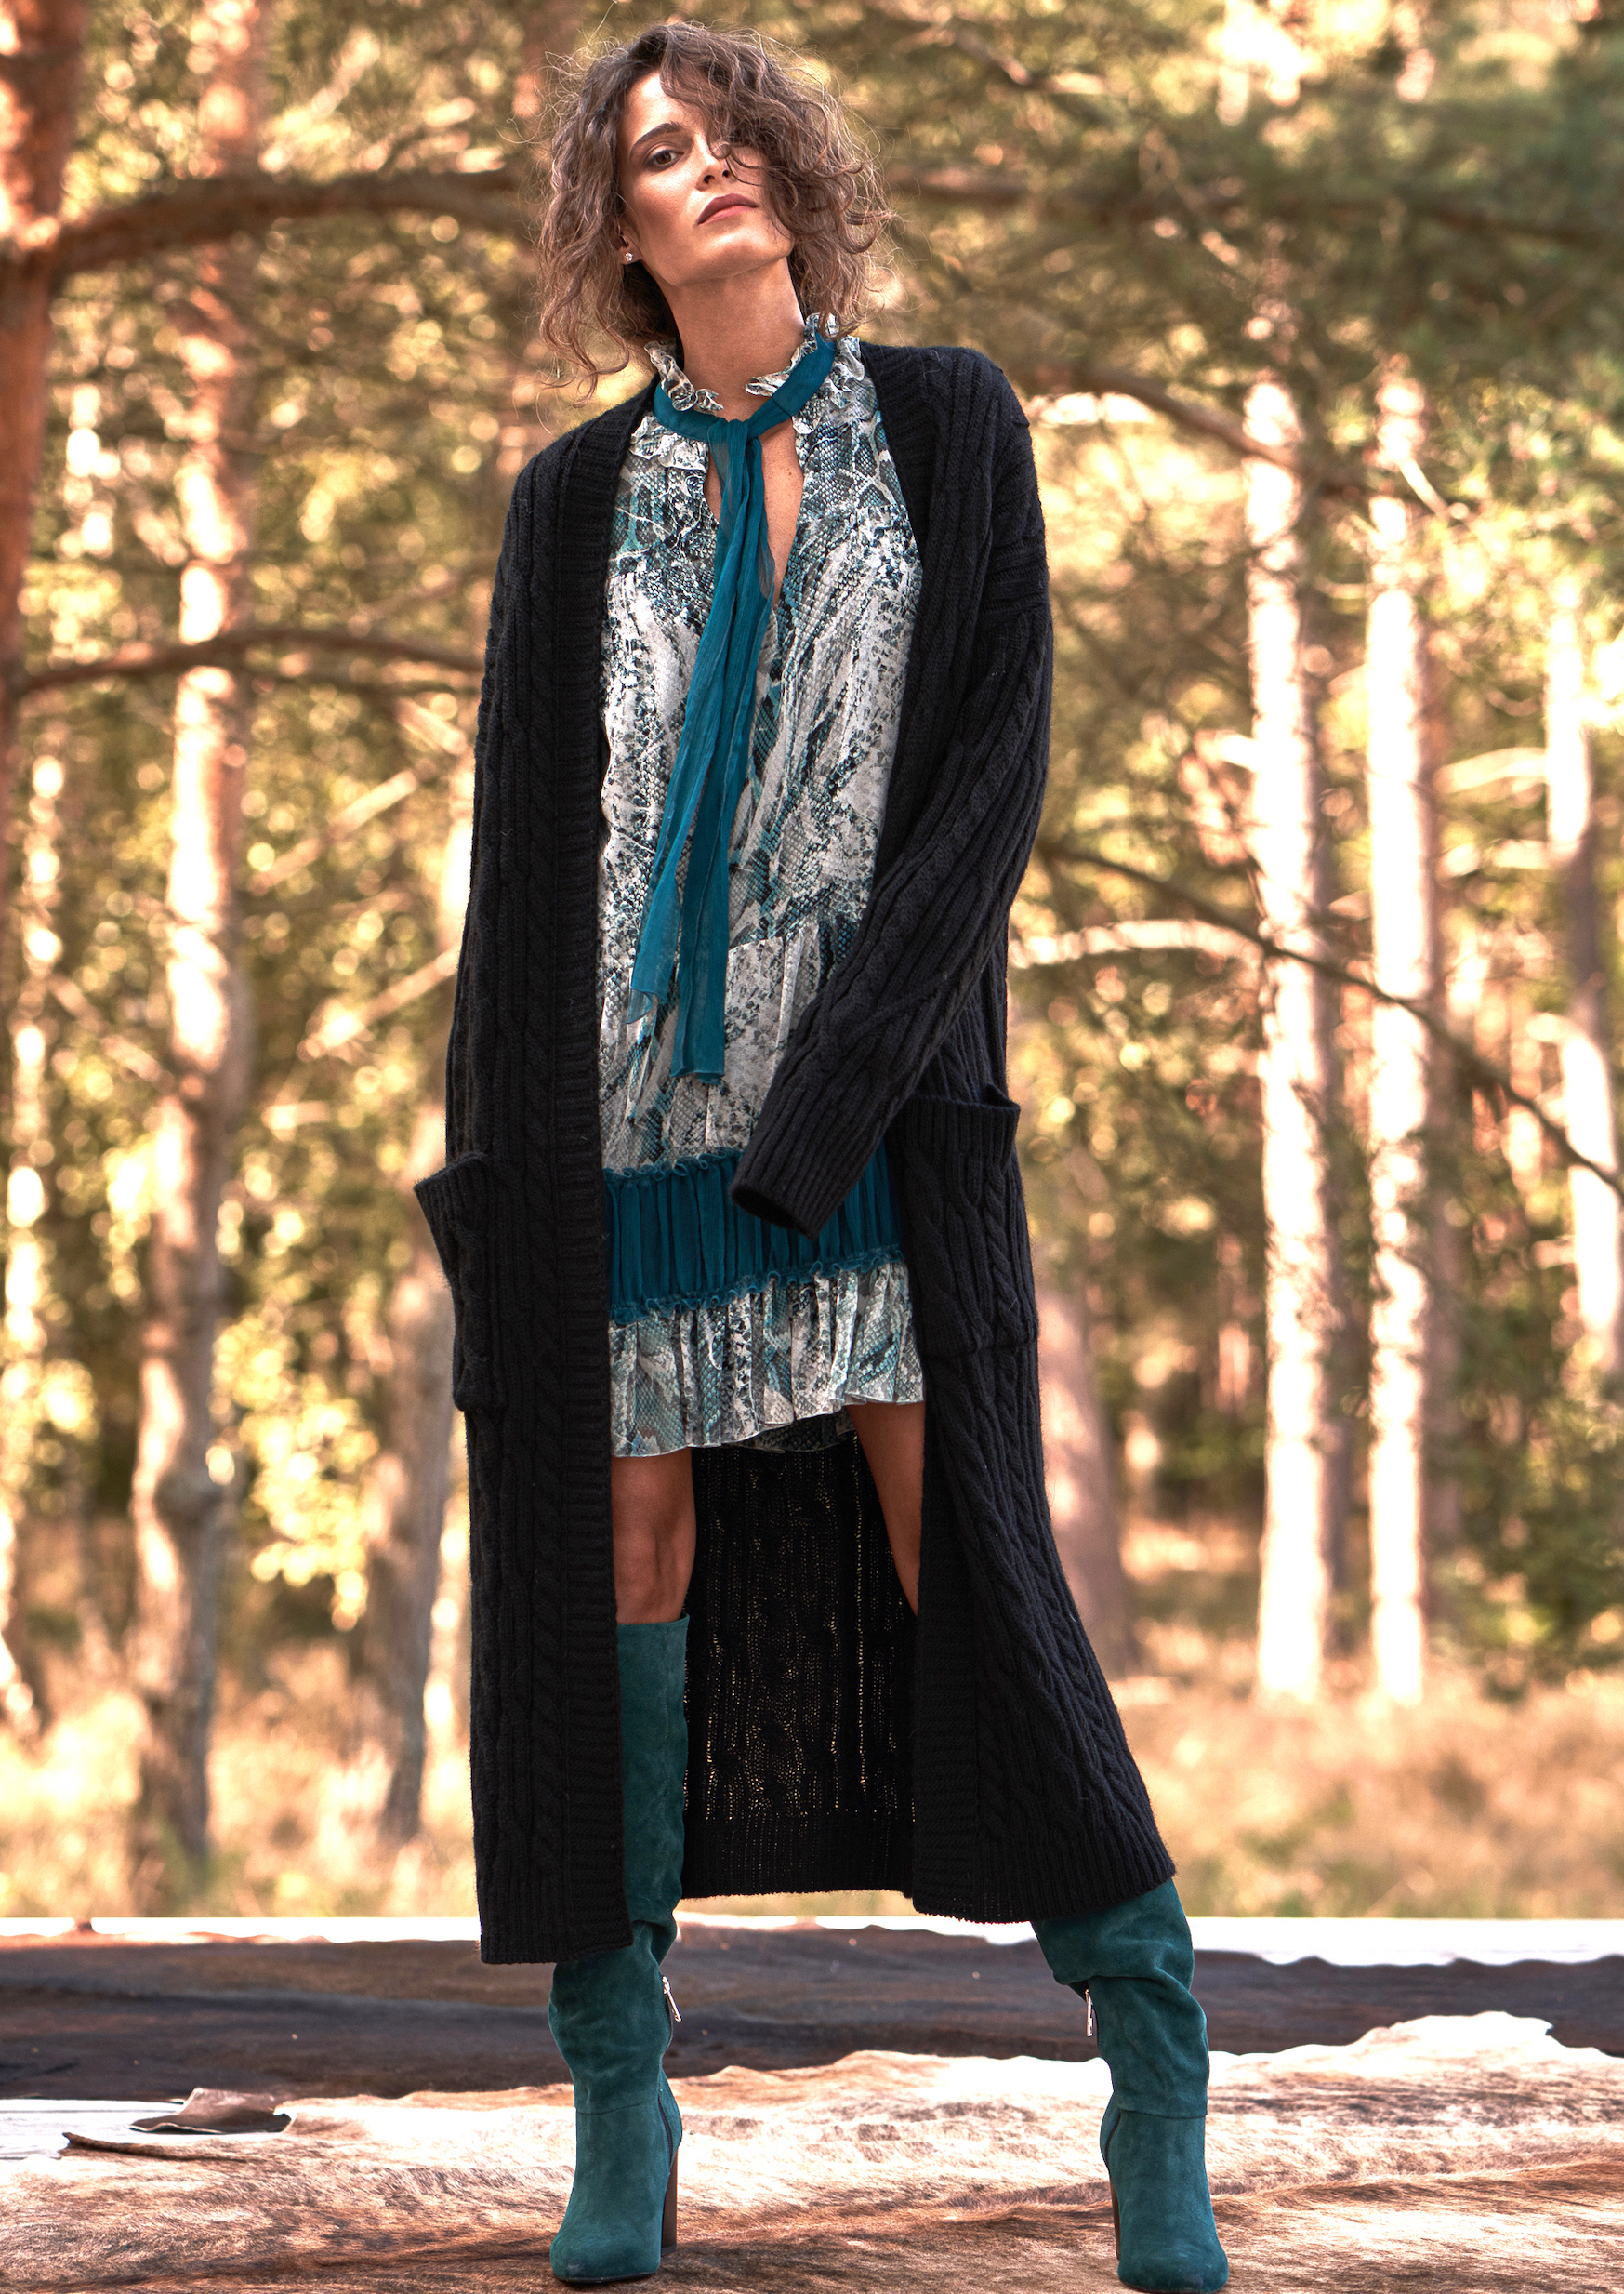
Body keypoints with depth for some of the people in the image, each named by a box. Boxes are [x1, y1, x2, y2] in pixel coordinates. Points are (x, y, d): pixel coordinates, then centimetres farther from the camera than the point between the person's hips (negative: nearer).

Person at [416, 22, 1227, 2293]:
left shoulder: (946, 426, 6)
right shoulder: (579, 497, 10)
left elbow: (1001, 759, -3)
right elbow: (523, 836, 9)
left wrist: (836, 1077, -13)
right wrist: (490, 1167, -1)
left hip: (876, 1081, -2)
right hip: (622, 1092, 2)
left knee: (955, 1534, -7)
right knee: (629, 1541, -1)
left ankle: (1152, 2046, 2)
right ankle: (620, 2099, 4)